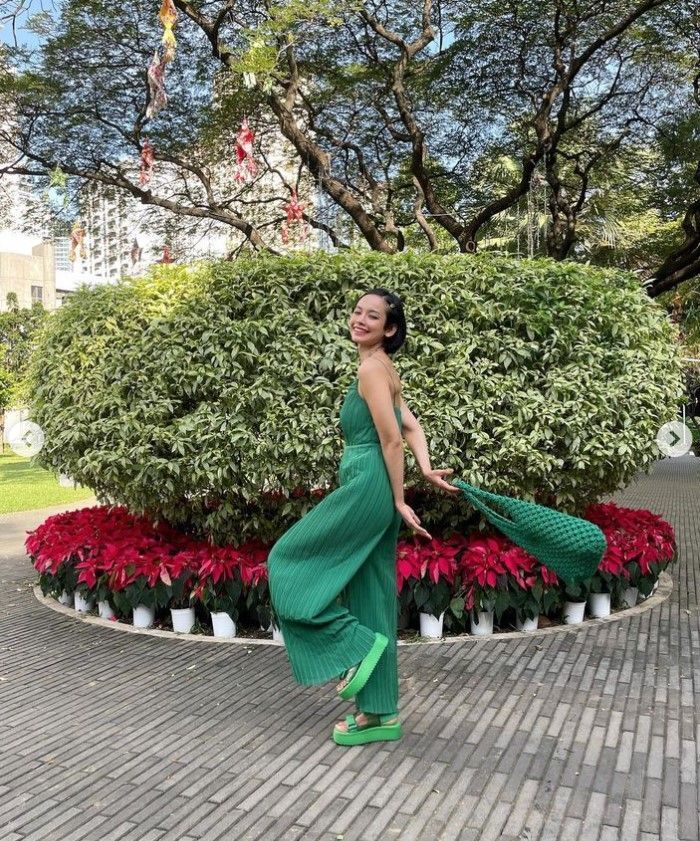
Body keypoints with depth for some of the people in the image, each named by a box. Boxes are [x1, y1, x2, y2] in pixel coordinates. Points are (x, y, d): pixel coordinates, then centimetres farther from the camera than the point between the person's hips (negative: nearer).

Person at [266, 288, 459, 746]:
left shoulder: (371, 368, -10)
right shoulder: (385, 369, 18)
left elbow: (391, 438, -14)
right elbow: (411, 425, 11)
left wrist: (399, 502, -10)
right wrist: (427, 469, -3)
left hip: (366, 488, -10)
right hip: (374, 492, 10)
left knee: (289, 561, 4)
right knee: (371, 601, 12)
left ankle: (354, 646, 3)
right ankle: (379, 713, 21)